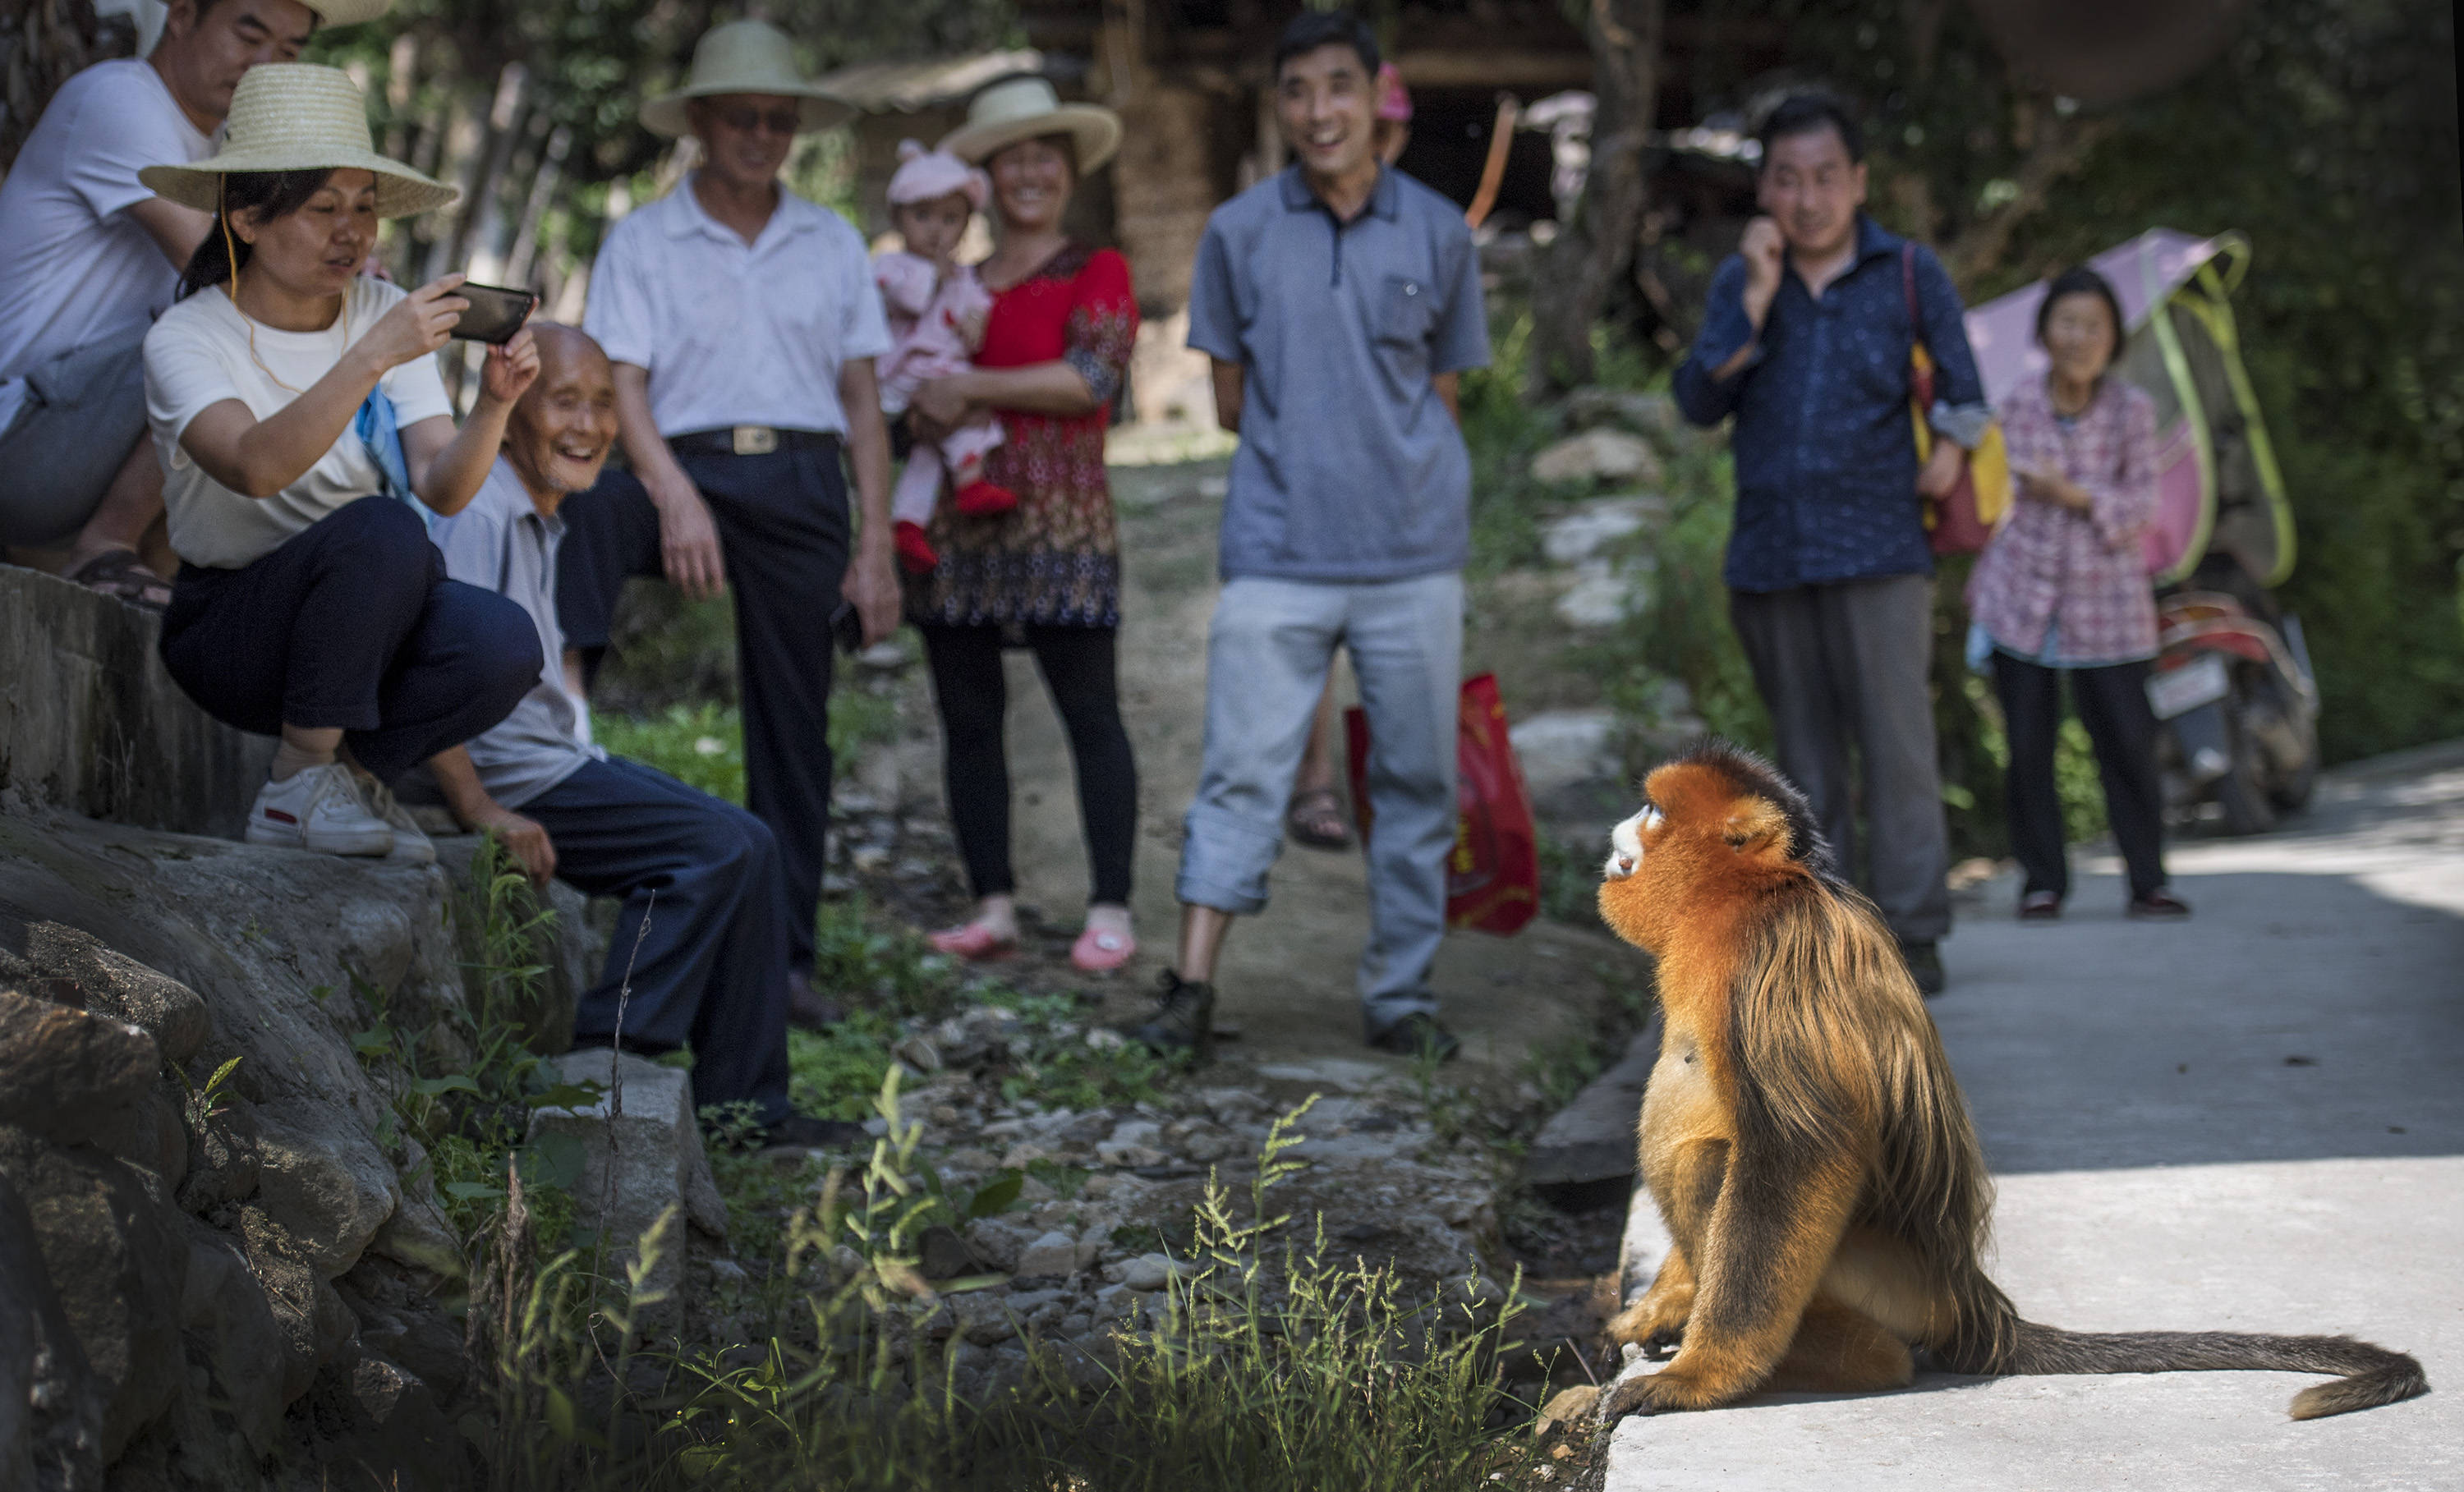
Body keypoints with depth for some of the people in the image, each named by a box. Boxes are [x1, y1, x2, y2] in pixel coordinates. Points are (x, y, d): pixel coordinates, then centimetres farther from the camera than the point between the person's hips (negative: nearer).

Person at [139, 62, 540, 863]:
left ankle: (356, 769, 0)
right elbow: (258, 466, -35)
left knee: (502, 644, -28)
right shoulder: (186, 340, -13)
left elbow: (444, 488, -14)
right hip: (231, 630, -4)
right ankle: (298, 786, -18)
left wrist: (493, 405, -34)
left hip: (365, 626, 4)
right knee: (379, 529, -34)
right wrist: (373, 356, -44)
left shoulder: (384, 313, -1)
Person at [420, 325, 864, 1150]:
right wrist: (481, 811, -24)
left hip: (561, 763, 10)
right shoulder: (482, 512, -16)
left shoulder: (541, 519, 17)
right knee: (715, 848, -18)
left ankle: (743, 1104, 6)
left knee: (749, 845, 5)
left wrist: (596, 768, 15)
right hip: (514, 777, -10)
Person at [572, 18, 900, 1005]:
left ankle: (783, 954, 8)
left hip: (802, 485, 2)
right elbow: (621, 386, -4)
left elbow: (862, 402, 12)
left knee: (792, 724, 2)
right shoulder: (641, 242, 6)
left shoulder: (833, 245, 14)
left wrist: (875, 550, 4)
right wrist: (675, 497, -22)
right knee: (581, 517, -36)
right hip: (689, 470, -2)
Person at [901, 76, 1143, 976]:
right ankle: (993, 904, 11)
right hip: (957, 521, 5)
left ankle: (1109, 911, -4)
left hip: (1058, 520, -5)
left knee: (1090, 713, -6)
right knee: (967, 717, 4)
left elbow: (1094, 375, -12)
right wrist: (926, 414, -4)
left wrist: (971, 387, -12)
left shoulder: (1096, 275, 4)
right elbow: (906, 391, 20)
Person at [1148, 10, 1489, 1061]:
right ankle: (1192, 984, -3)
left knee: (1418, 778, 6)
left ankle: (1400, 994, 15)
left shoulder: (1438, 233, 6)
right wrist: (1307, 447, 3)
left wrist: (1390, 456, 3)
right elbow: (1230, 401, 10)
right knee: (1243, 769, -4)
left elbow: (1442, 394, 12)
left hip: (1414, 552, 2)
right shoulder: (1239, 232, 4)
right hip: (1277, 553, -1)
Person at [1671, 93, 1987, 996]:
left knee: (1895, 741, -9)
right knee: (1803, 749, 9)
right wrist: (1757, 298, -9)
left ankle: (1911, 930, -6)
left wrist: (1952, 447, -8)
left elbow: (1963, 392, 11)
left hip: (1879, 551, -3)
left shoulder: (1909, 273, 5)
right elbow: (1699, 403, -2)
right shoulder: (1740, 281, 10)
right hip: (1770, 553, 3)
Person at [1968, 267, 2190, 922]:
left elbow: (2140, 504, -6)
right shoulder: (2018, 406, 0)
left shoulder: (2132, 410, -4)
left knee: (2128, 741, 0)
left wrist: (2073, 495, -20)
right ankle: (2043, 880, 14)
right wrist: (1979, 588, 10)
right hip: (2023, 598, 1)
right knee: (2028, 748, 3)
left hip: (2105, 604, -1)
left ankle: (2147, 881, 11)